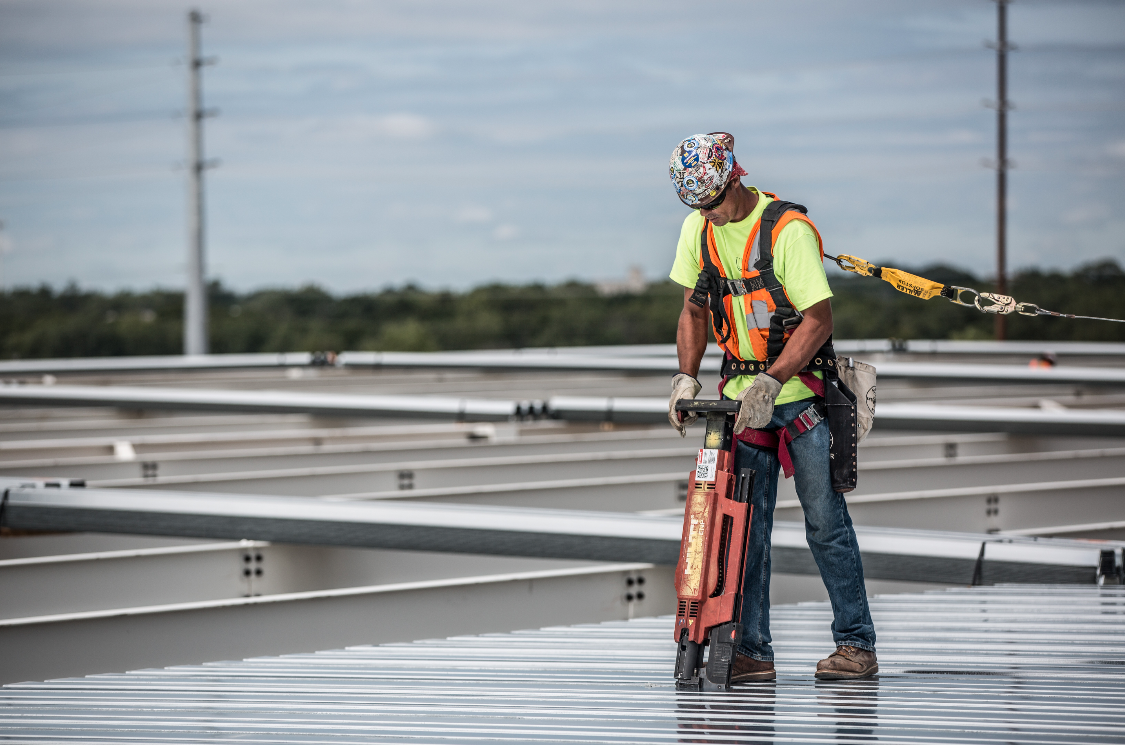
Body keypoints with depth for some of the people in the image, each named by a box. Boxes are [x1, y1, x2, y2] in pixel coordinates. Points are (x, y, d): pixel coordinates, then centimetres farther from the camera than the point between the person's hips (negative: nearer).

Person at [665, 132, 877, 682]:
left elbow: (819, 319, -19)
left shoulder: (789, 230, -17)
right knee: (746, 525, 0)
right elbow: (695, 310, 13)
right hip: (742, 395, 5)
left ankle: (856, 643, 4)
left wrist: (771, 380, -27)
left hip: (801, 393, -5)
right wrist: (686, 377, 0)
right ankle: (752, 652, 2)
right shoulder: (698, 230, 3)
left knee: (825, 522, -4)